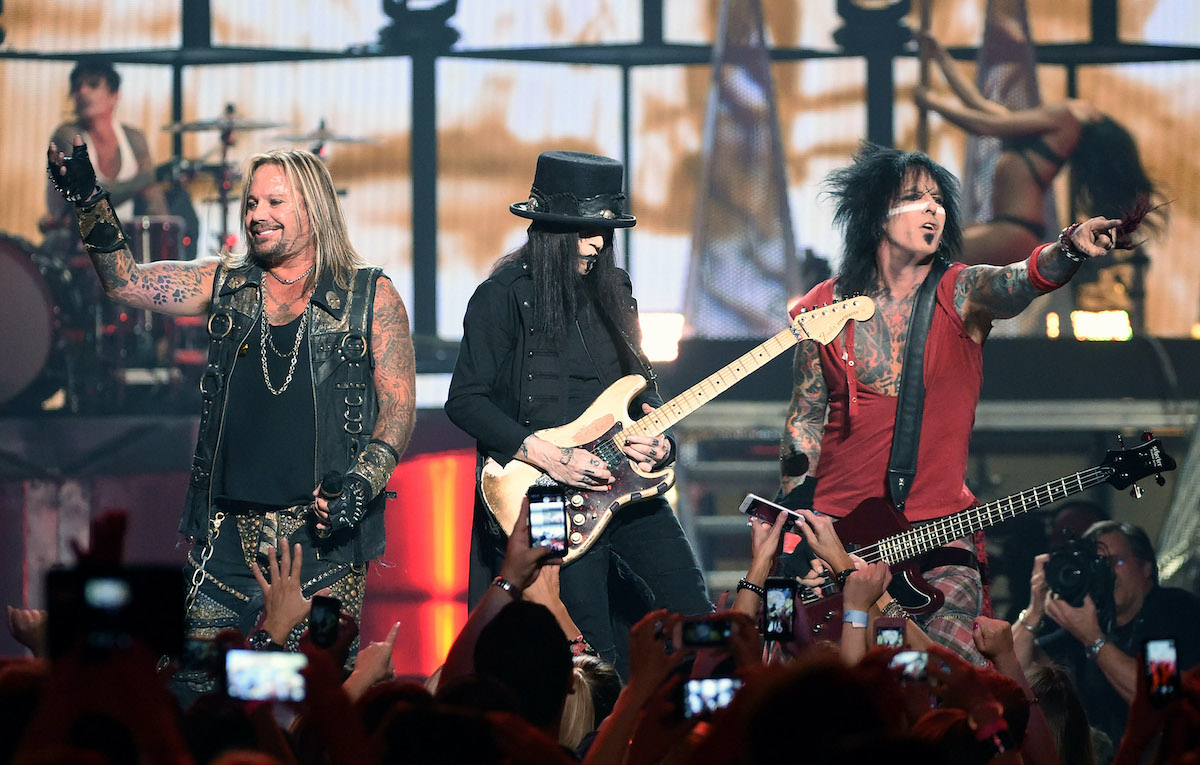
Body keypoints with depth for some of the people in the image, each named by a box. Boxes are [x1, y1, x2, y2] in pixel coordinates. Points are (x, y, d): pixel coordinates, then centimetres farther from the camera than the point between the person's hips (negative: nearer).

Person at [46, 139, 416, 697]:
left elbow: (399, 406, 2)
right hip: (228, 535, 3)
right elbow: (124, 282, 8)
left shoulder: (370, 296, 4)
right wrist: (89, 202, -6)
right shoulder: (226, 285, 13)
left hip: (322, 533, -3)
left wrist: (362, 483, -13)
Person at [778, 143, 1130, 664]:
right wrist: (795, 508, 7)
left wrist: (1071, 249, -44)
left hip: (940, 524, -1)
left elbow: (1022, 281, -22)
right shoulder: (825, 307, 5)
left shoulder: (965, 294, 0)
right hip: (837, 525, 1)